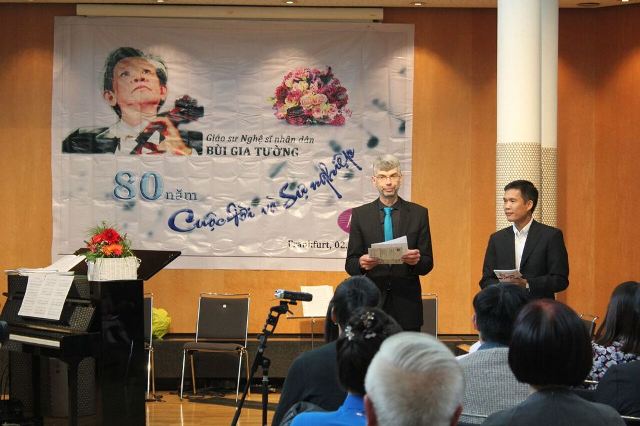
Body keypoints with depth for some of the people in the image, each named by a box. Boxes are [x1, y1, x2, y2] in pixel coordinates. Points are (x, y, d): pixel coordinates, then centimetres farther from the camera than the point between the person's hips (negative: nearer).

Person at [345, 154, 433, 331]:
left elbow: (428, 264, 6)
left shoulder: (418, 213, 7)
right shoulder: (360, 214, 7)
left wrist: (417, 261, -17)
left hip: (406, 304, 0)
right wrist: (361, 263, -18)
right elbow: (350, 264, 5)